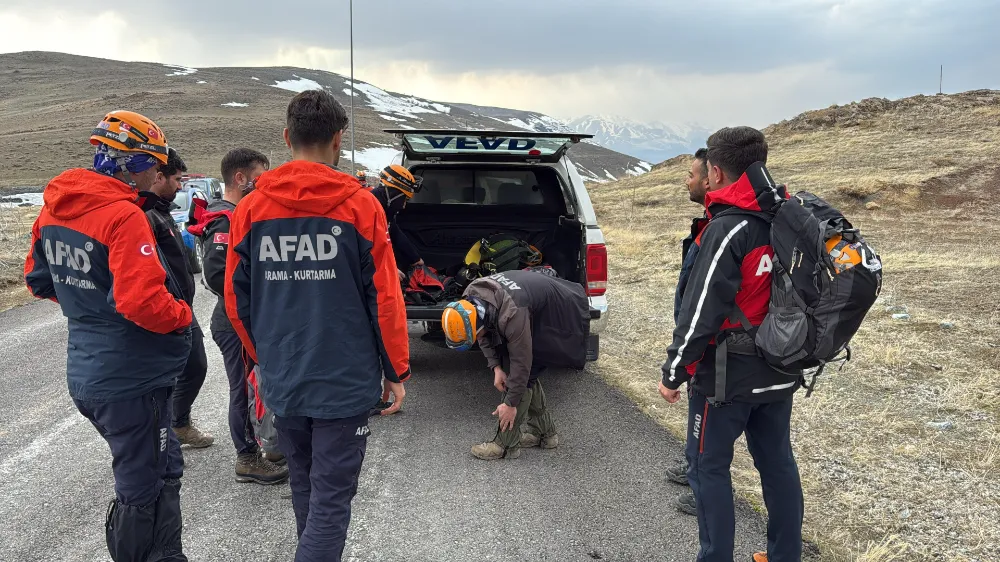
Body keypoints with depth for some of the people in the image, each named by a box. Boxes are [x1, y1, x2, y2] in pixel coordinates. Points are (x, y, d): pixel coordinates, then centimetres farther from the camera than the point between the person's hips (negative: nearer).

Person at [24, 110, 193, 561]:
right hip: (131, 379, -9)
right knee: (143, 489, 7)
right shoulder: (124, 216, -22)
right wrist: (183, 314, -13)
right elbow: (144, 301, -30)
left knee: (160, 468, 24)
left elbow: (38, 278, 17)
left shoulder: (54, 207, 5)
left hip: (85, 374, 9)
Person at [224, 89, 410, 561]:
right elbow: (385, 299, -10)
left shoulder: (250, 208, 0)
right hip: (345, 381, -4)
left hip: (281, 381, 4)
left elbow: (237, 300, 5)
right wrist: (396, 372, 2)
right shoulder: (359, 205, -10)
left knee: (303, 486, 23)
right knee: (331, 500, 4)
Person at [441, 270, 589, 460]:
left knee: (524, 373, -12)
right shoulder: (471, 299, -17)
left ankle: (506, 444, -4)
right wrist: (496, 367, -9)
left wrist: (511, 403, -20)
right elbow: (485, 335, 0)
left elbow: (521, 362, -30)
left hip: (555, 318, -8)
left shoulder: (512, 315, -40)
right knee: (526, 374, 11)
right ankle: (545, 433, 24)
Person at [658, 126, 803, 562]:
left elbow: (700, 312, -22)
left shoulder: (727, 230, -21)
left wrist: (674, 373, -12)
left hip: (729, 375, -8)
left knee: (708, 466, 6)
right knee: (777, 462, 18)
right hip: (780, 371, 8)